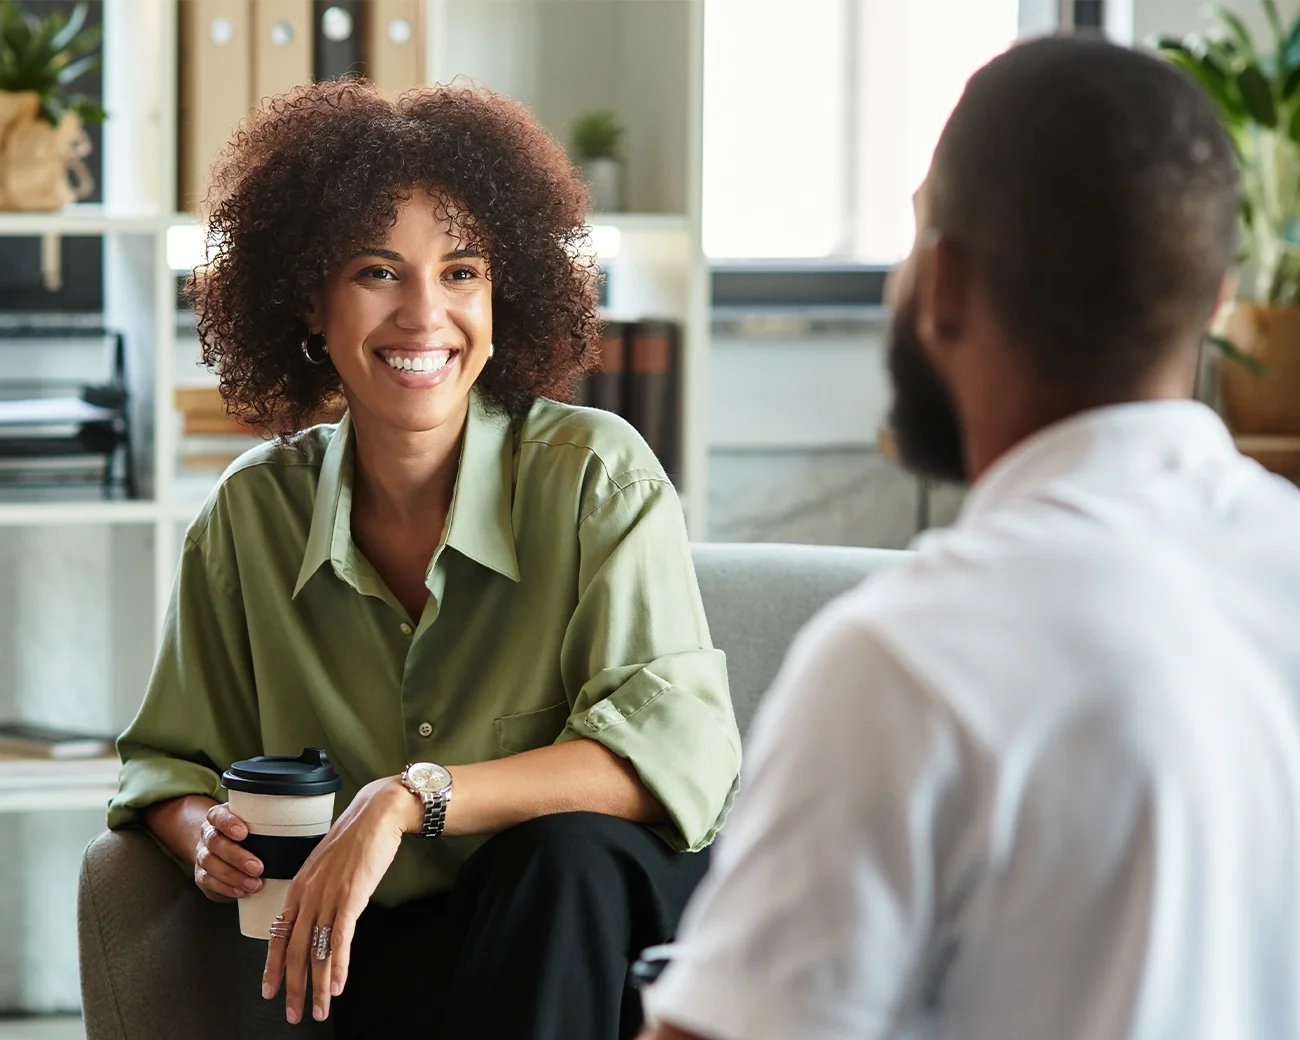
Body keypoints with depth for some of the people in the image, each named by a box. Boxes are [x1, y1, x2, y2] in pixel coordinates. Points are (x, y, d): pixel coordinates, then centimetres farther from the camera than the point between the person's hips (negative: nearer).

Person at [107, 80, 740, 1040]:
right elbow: (168, 762, 15)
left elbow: (679, 753, -21)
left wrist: (408, 799, -29)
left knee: (565, 848, -36)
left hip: (613, 917, -2)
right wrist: (204, 835, -11)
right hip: (396, 951, 2)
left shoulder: (594, 474, -9)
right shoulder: (255, 513, 2)